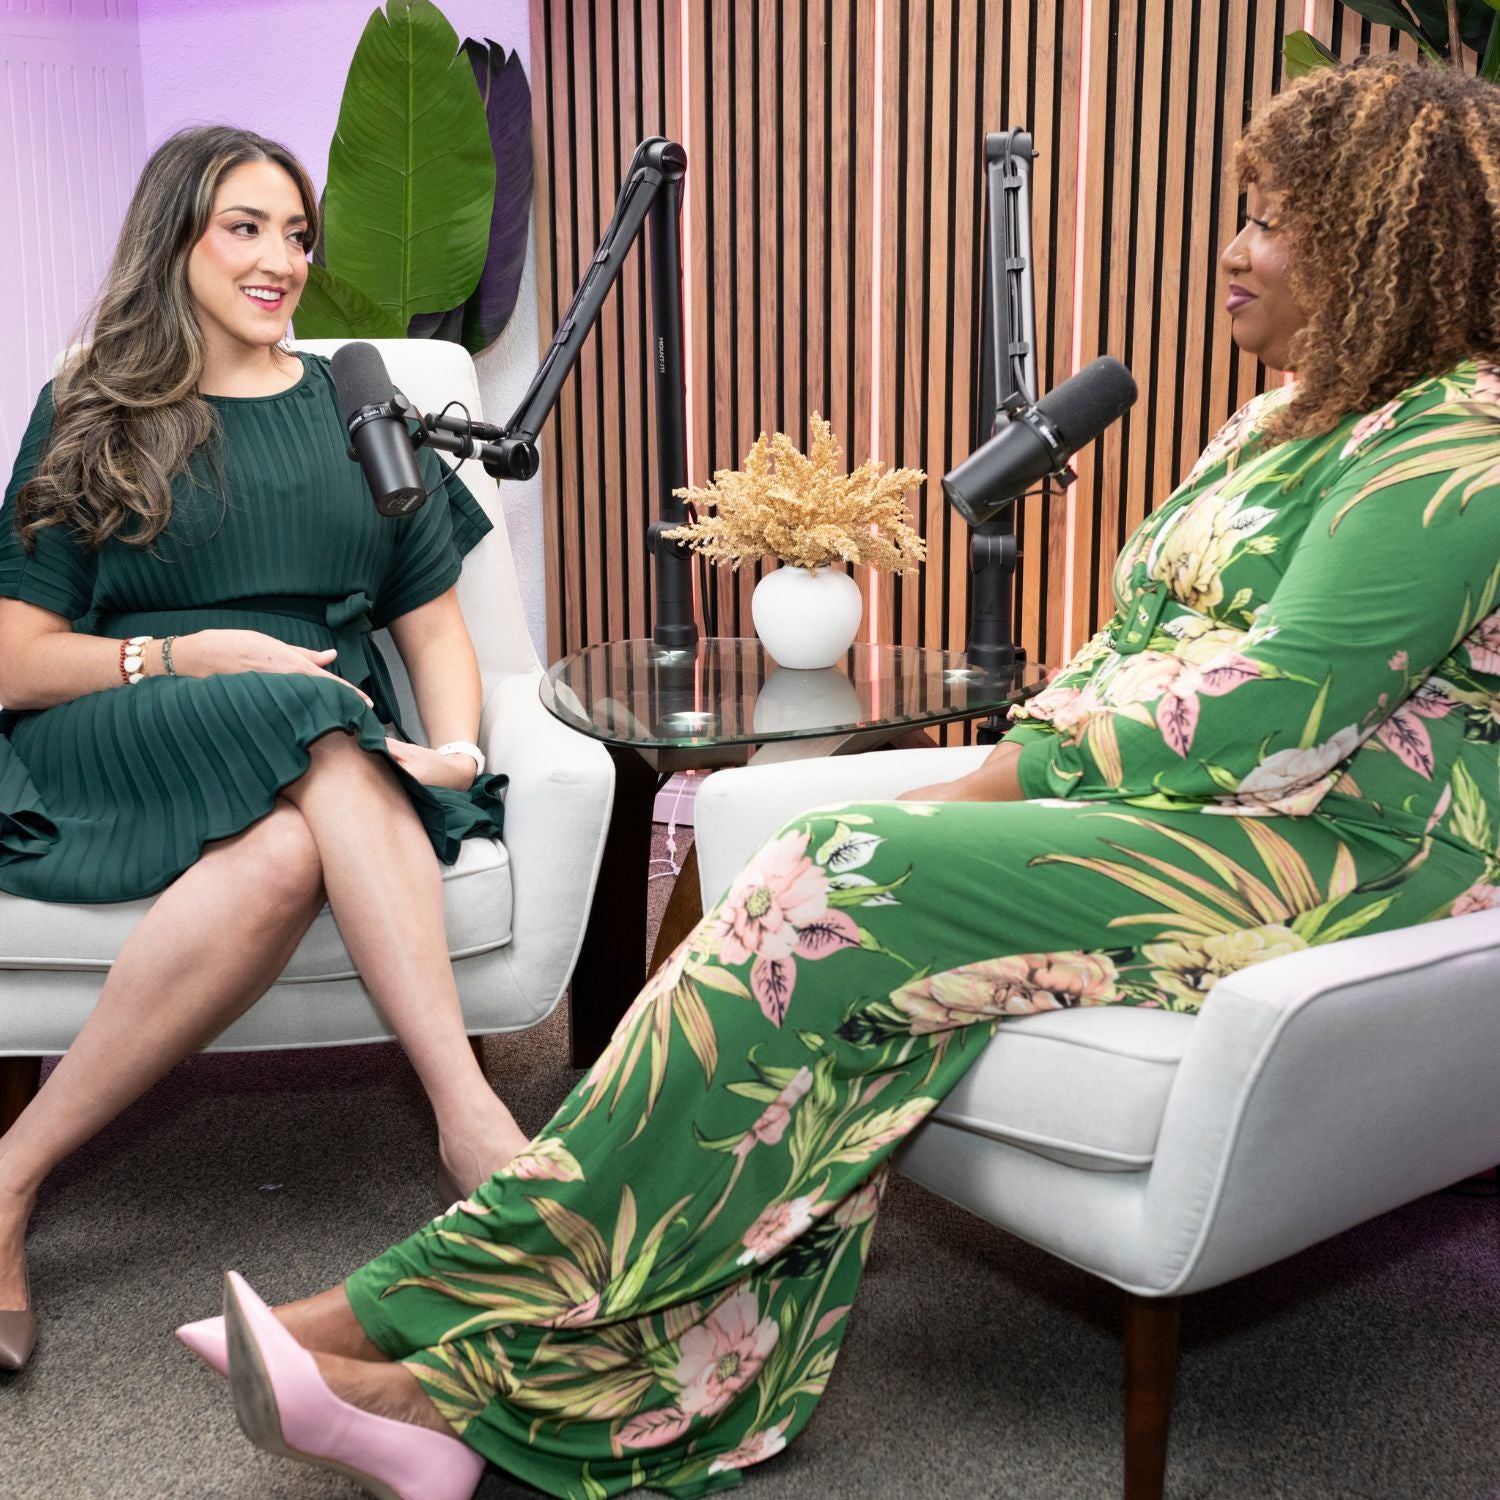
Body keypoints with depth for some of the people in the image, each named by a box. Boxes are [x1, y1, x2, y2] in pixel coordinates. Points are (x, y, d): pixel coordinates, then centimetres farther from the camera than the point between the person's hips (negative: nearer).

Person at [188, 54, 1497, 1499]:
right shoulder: (1275, 423, 22)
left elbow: (1278, 709, -19)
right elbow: (1131, 649, 19)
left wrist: (1008, 780, -14)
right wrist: (1000, 767, 0)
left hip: (1333, 849, -8)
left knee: (845, 891, -27)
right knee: (833, 951, -20)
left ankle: (433, 1312, -19)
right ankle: (460, 1384, -25)